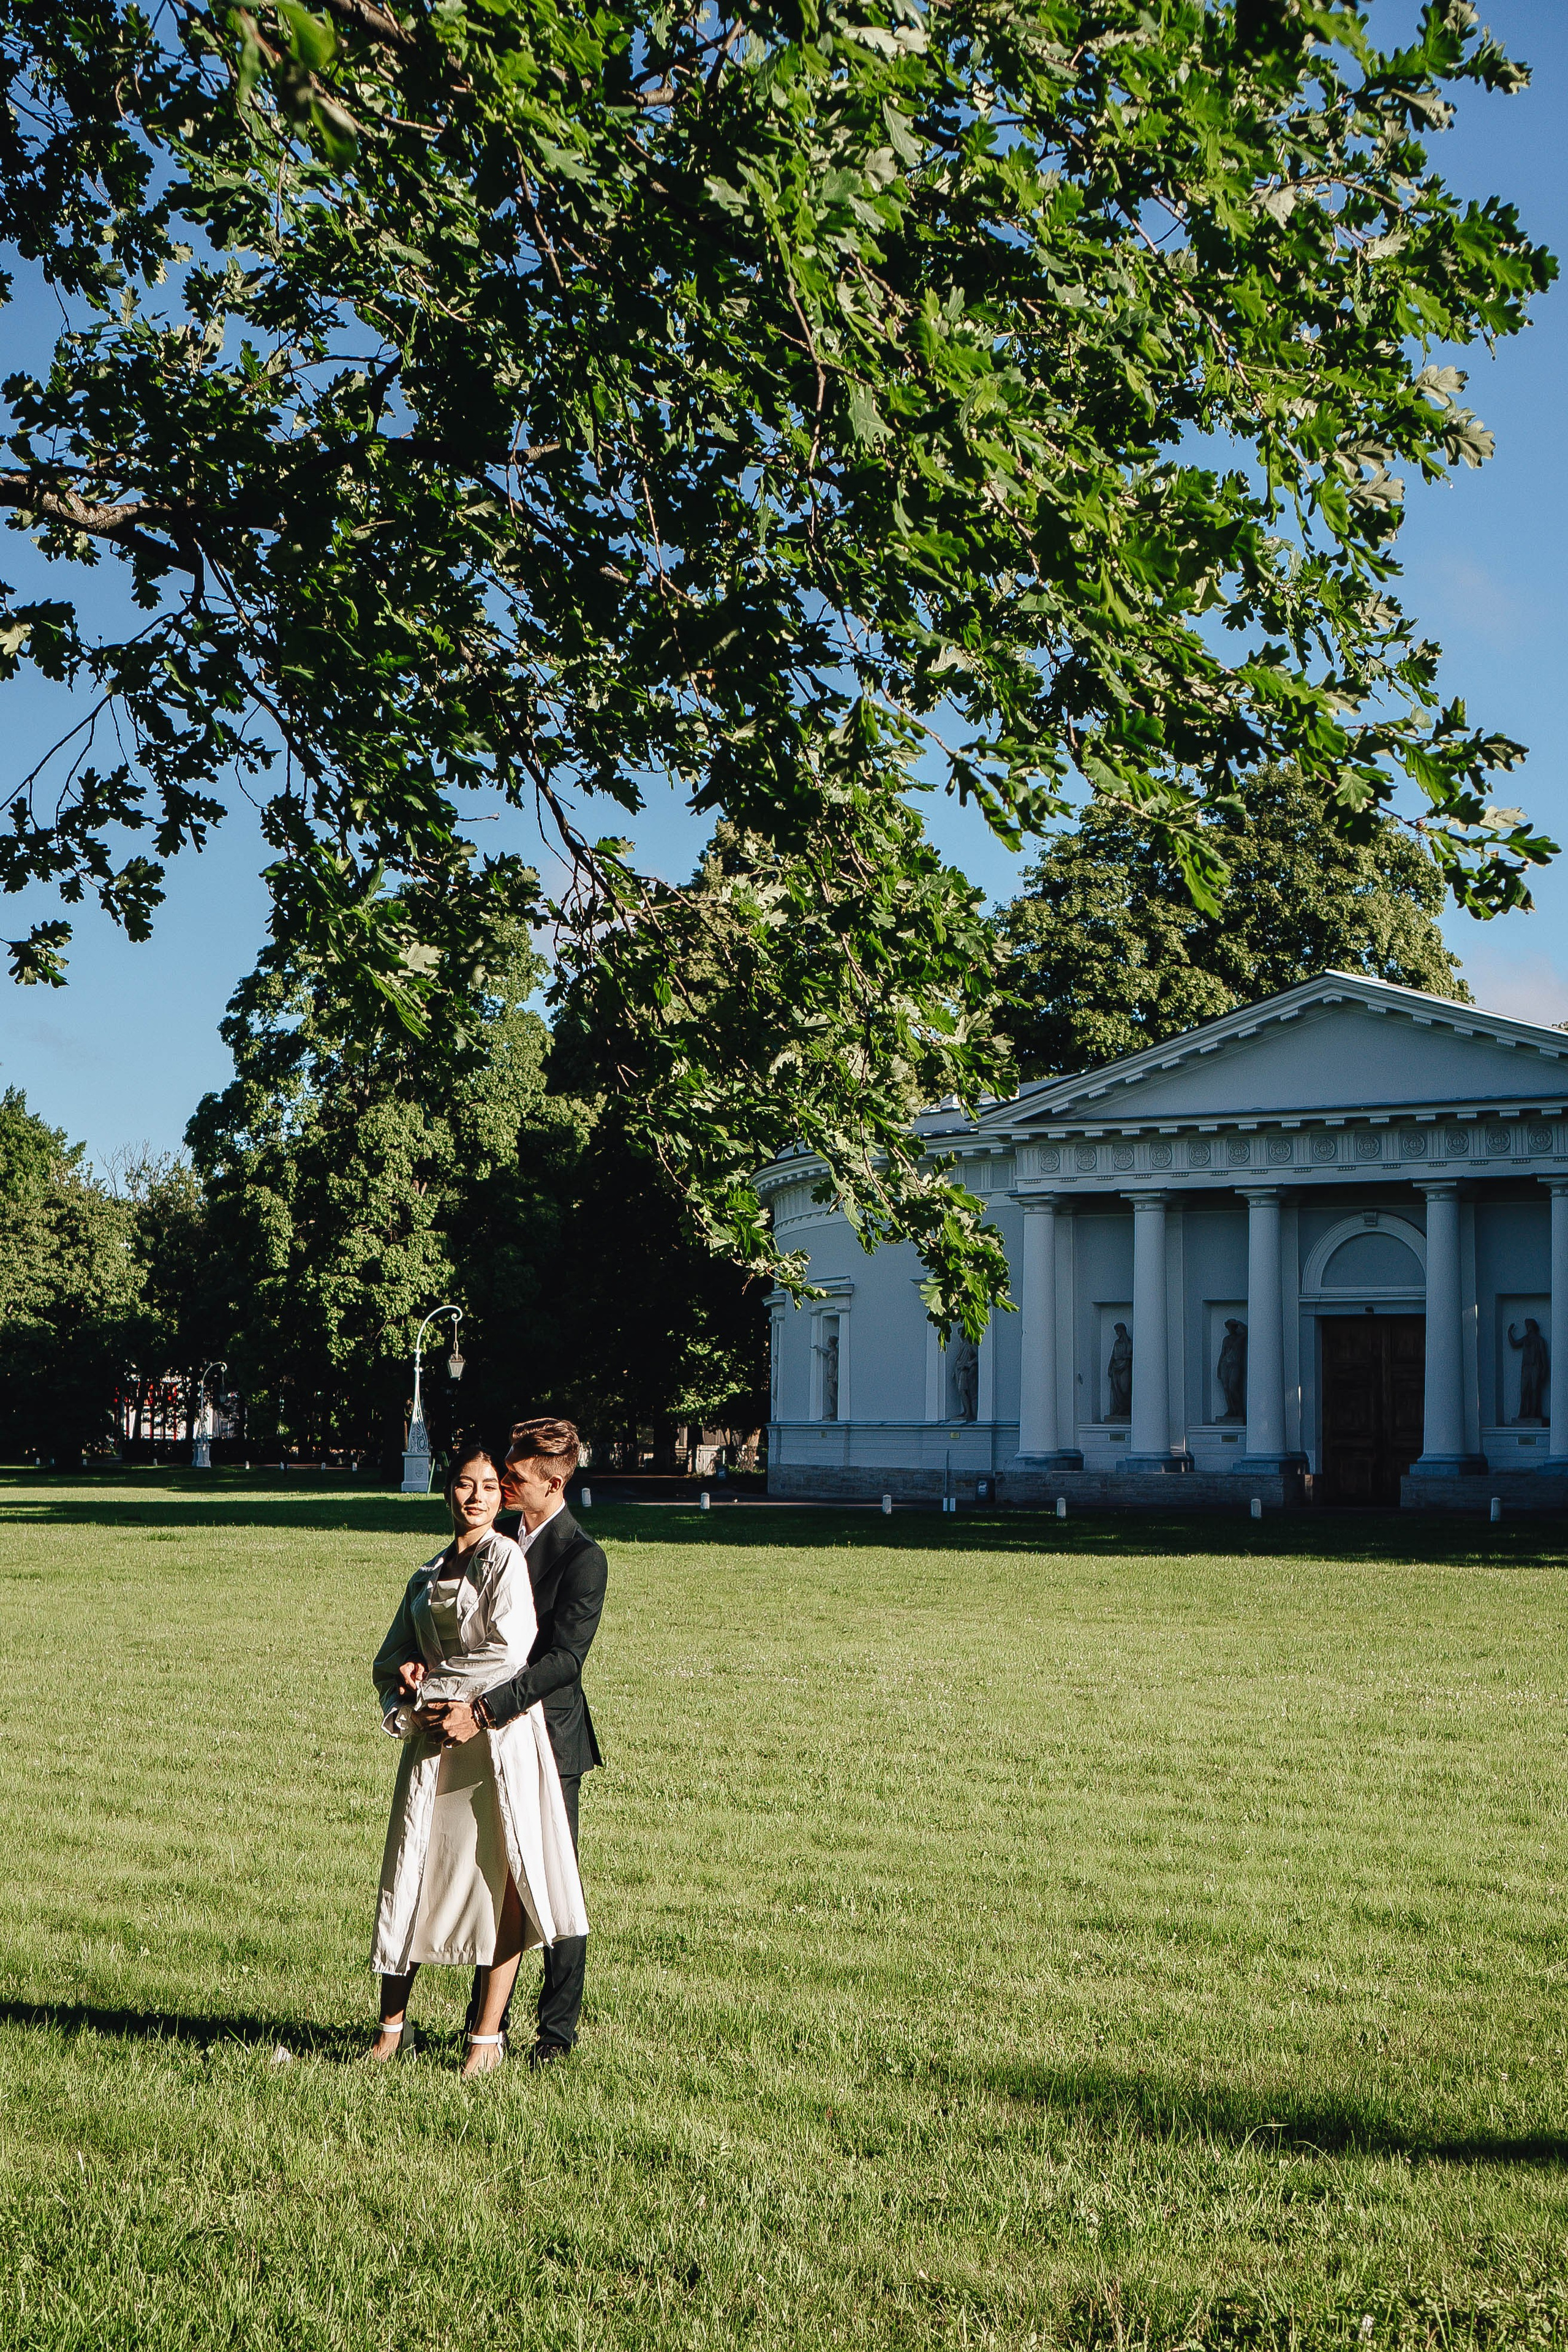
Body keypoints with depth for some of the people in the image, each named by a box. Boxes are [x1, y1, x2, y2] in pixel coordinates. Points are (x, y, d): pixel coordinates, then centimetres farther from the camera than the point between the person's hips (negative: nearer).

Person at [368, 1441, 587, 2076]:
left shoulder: (506, 1558, -2)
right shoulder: (427, 1576, 17)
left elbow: (508, 1651, -13)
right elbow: (390, 1662, 17)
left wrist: (431, 1684, -5)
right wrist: (409, 1707, -4)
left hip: (498, 1735, -5)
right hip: (434, 1741, 5)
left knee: (500, 1877, -3)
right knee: (412, 1873, 2)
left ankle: (488, 2036, 4)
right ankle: (391, 2028, 12)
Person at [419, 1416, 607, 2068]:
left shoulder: (582, 1558, -13)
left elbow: (563, 1659, -20)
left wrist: (483, 1711, -27)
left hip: (548, 1738, -6)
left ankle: (557, 2031, 12)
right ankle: (486, 2019, 22)